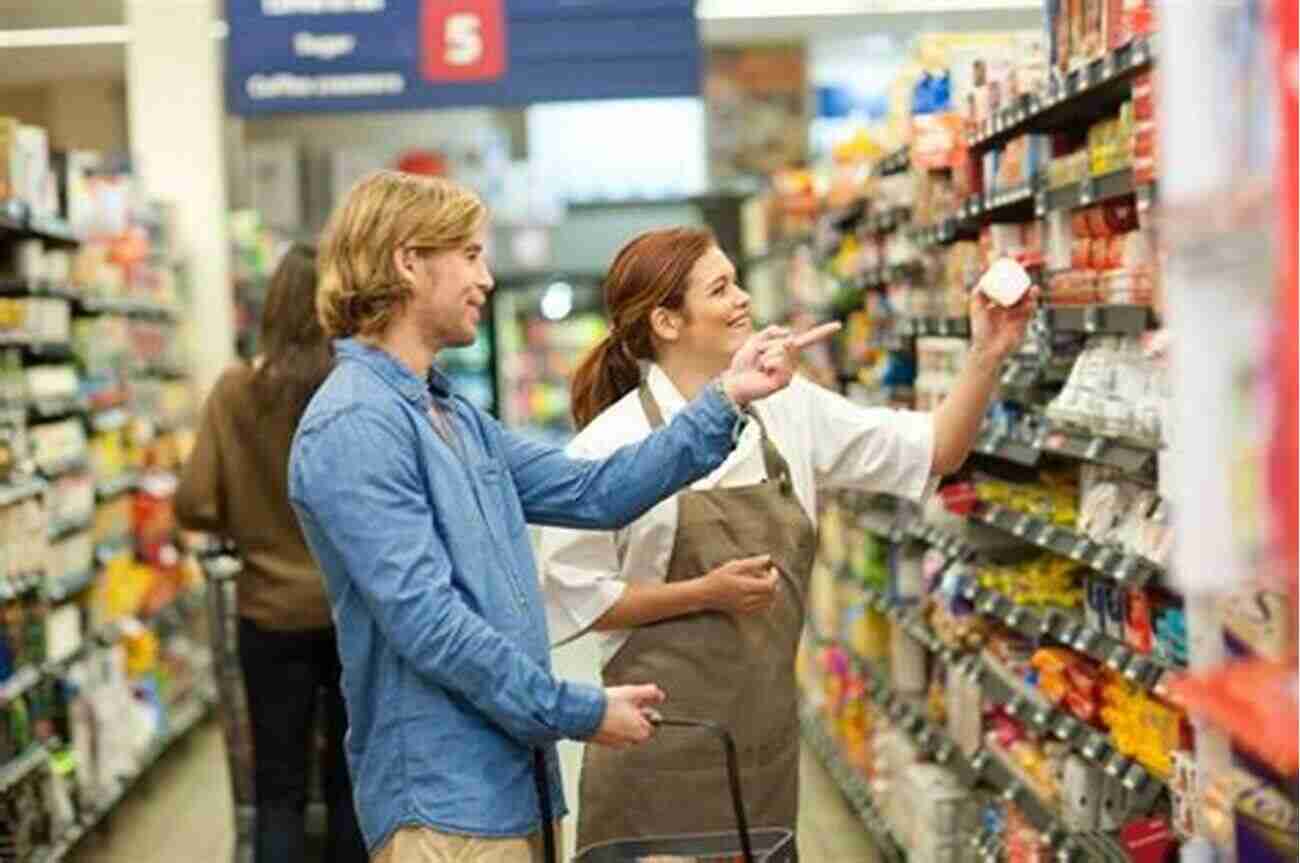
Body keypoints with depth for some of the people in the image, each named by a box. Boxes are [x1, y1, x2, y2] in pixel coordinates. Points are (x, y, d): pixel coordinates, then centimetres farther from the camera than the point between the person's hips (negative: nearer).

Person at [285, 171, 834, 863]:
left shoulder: (456, 417, 14)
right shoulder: (355, 424, -17)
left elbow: (592, 493, 11)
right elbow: (426, 623, -22)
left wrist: (724, 398, 8)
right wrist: (581, 713, -16)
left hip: (509, 784, 9)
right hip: (441, 805, -9)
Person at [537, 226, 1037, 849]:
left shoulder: (789, 410, 4)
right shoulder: (610, 444, -12)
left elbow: (933, 451, 6)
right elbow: (572, 597, -12)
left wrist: (987, 358, -6)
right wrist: (706, 592, -16)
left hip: (766, 733, 5)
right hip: (666, 743, -5)